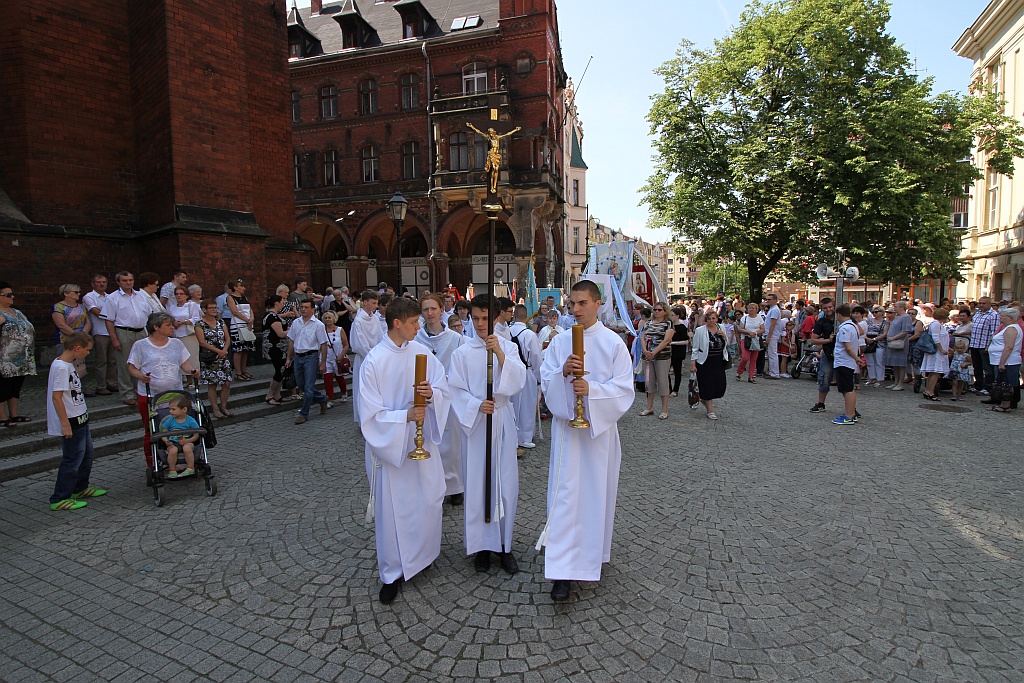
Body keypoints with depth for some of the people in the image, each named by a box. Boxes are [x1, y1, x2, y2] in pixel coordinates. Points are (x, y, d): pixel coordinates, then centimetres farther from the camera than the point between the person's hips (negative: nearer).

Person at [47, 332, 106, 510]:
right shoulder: (61, 367, -21)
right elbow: (56, 397, -24)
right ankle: (60, 499, 10)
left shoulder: (69, 364, 8)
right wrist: (65, 425, -23)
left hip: (79, 419, 10)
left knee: (86, 454, 20)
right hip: (70, 422, -10)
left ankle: (80, 488, 35)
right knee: (72, 460, -1)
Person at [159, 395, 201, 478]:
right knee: (172, 450, -33)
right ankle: (172, 470, -13)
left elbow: (196, 435, -1)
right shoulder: (170, 421, 4)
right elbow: (163, 434, 8)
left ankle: (190, 468, -20)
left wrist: (186, 441, -18)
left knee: (187, 448, -36)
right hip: (173, 443, 2)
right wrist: (166, 441, -14)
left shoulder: (191, 421, -3)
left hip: (187, 442, -2)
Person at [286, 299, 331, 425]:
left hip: (310, 357, -6)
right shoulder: (296, 323, 8)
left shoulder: (318, 325, -7)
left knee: (308, 387, -4)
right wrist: (289, 358, 13)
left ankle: (304, 414, 6)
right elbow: (291, 341, 16)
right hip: (298, 357, 6)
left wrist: (323, 363, -10)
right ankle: (323, 400, 30)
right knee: (300, 385, 13)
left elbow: (323, 345, -7)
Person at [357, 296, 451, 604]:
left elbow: (445, 389, -1)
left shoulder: (422, 352, -2)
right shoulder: (373, 362, -15)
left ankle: (422, 554, 39)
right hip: (389, 443, -4)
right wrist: (406, 416, -24)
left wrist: (432, 393, -22)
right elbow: (371, 414, -14)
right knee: (393, 507, 6)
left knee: (430, 498, 13)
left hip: (422, 439, 4)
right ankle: (392, 573, 25)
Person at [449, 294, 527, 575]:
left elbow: (519, 382, -10)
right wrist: (477, 405, -17)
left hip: (502, 421, 1)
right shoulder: (463, 352, 0)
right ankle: (481, 544, 20)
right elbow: (456, 390, -1)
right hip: (474, 422, -1)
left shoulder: (508, 347, 2)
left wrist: (500, 353, -22)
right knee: (477, 482, 4)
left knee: (505, 481, 4)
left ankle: (504, 544, 20)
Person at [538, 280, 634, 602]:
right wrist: (563, 372, -19)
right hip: (566, 425, 1)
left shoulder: (614, 343, -3)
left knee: (597, 490, 11)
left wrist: (592, 389, -23)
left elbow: (624, 388, -7)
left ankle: (595, 552, 34)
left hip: (600, 427, -1)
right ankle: (563, 569, 5)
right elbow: (545, 381, 1)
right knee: (565, 493, -1)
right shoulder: (559, 341, 4)